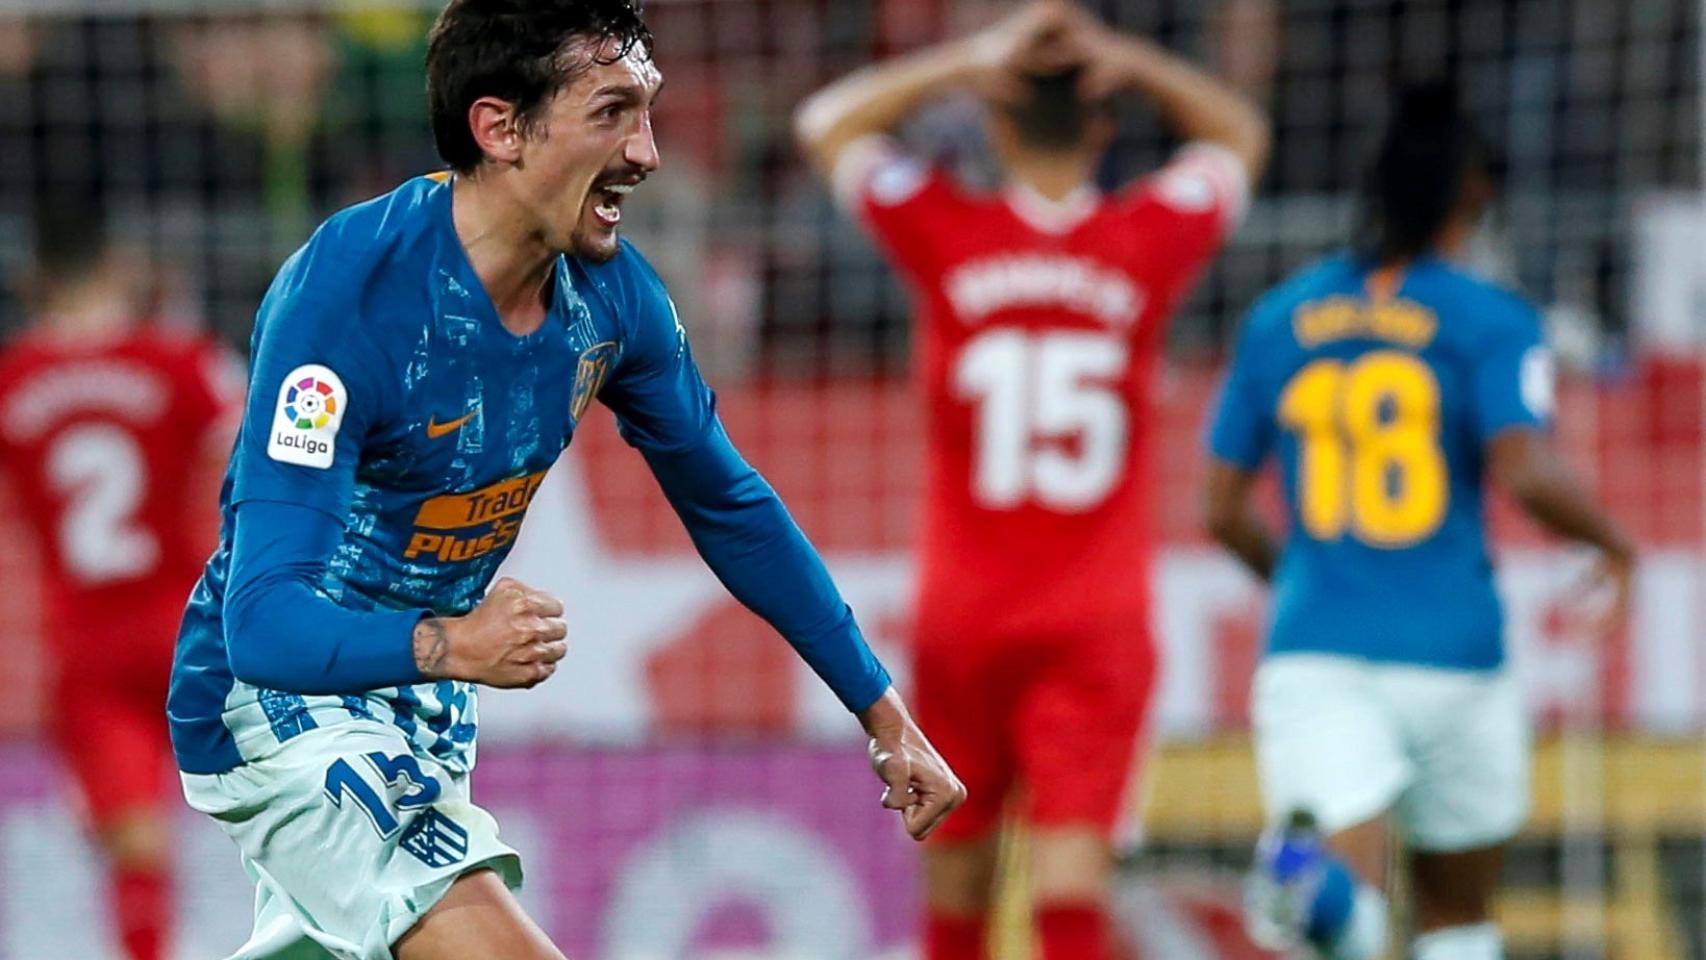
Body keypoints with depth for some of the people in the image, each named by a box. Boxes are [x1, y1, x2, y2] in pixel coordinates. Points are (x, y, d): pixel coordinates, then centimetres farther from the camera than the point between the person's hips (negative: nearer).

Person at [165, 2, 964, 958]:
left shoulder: (613, 293, -7)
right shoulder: (346, 295, -28)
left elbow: (732, 507, 10)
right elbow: (263, 621, -34)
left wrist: (882, 710, 11)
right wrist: (450, 646, -51)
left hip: (426, 704, 8)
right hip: (280, 705, -8)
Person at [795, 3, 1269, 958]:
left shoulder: (948, 235, -5)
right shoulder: (1148, 243, -4)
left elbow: (828, 122, 13)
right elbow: (1240, 134, 17)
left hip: (963, 612, 1)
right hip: (1099, 620, -1)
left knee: (956, 871, 15)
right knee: (1073, 870, -10)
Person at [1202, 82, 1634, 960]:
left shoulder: (1277, 320, 11)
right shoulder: (1492, 321, -1)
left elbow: (1223, 512, 14)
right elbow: (1526, 475, -16)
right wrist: (1610, 540, 5)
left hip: (1310, 654, 2)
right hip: (1450, 656, -2)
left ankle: (1304, 868, -51)